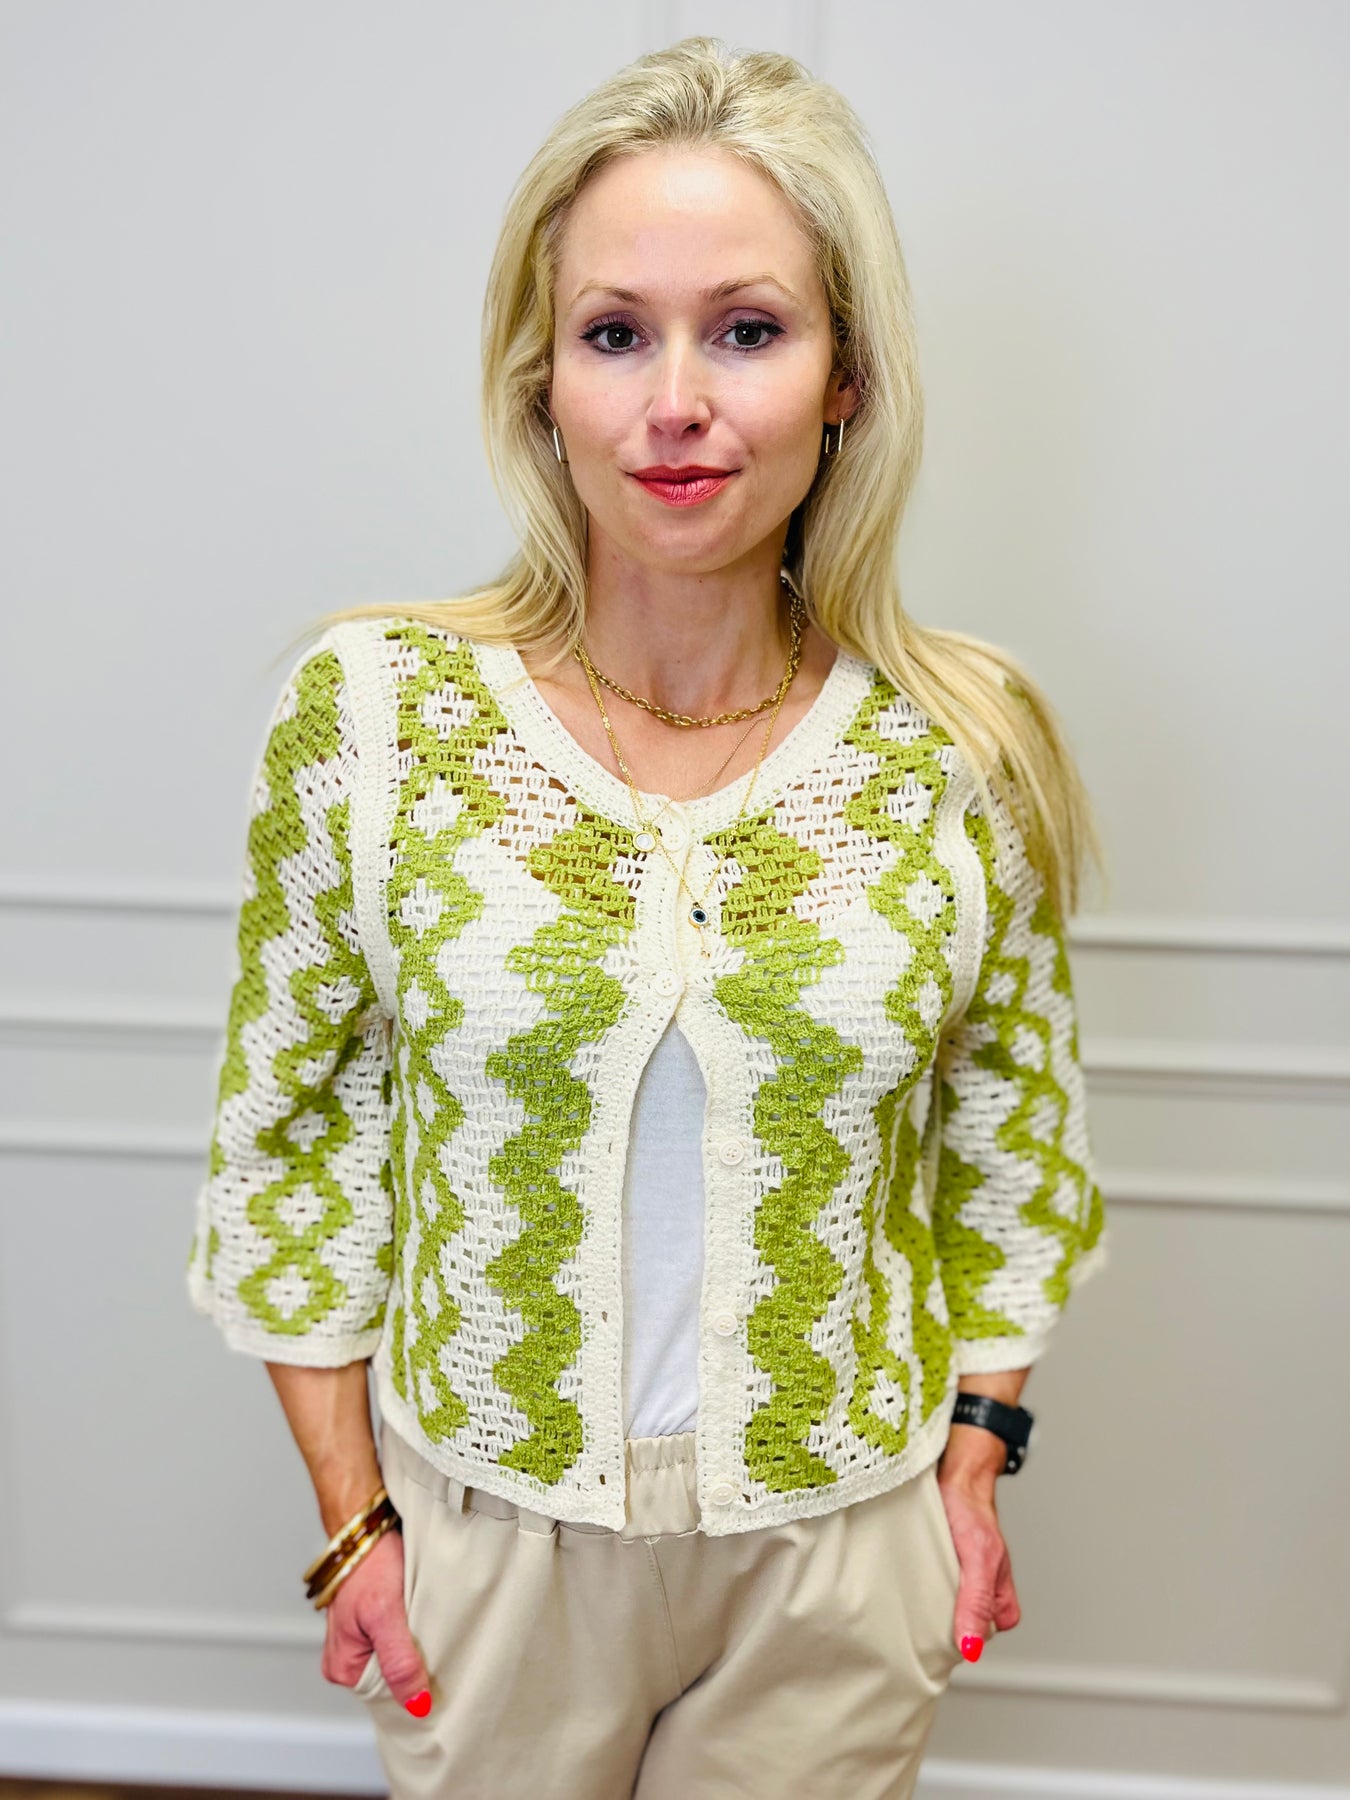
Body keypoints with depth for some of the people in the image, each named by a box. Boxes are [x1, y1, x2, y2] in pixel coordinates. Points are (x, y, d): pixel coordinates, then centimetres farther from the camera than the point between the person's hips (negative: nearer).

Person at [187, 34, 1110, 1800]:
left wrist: (974, 1452, 2)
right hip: (482, 1522, 0)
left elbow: (1018, 1141, 2)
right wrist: (350, 1517, -2)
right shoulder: (371, 709, -14)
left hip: (842, 1536, 1)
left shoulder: (969, 745, -12)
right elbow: (286, 1140, -5)